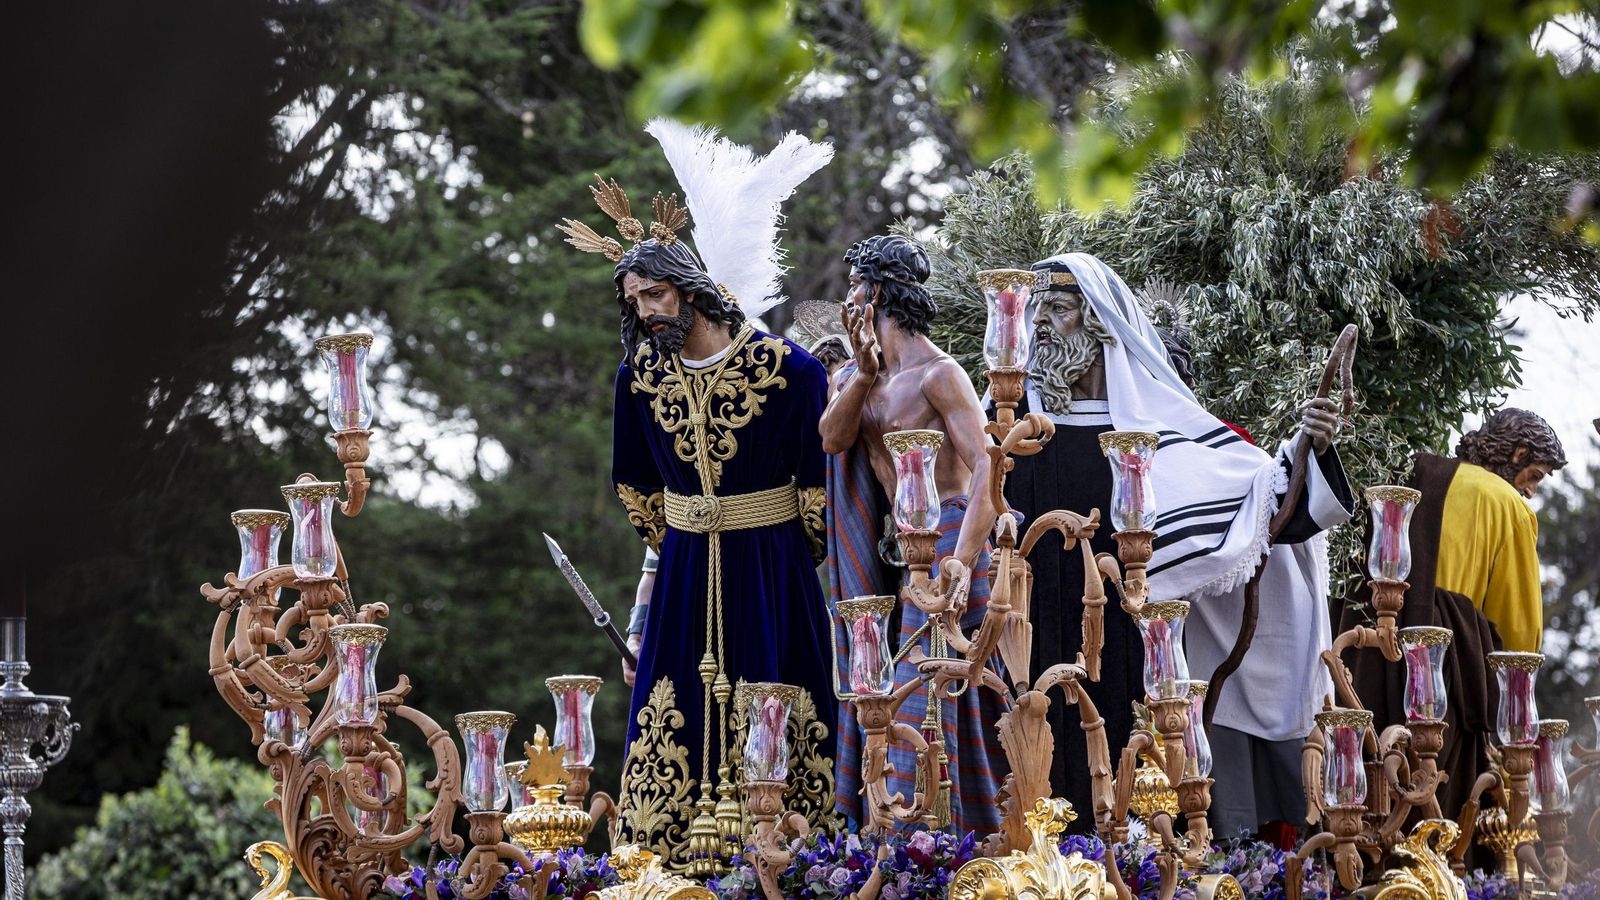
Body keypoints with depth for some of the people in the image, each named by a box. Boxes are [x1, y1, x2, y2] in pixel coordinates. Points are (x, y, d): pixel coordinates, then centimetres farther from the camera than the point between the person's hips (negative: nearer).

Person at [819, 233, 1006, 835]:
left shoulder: (938, 374, -13)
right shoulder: (863, 373, 12)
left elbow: (986, 467, -19)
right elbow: (832, 439, -4)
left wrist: (961, 563, -27)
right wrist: (864, 374, -19)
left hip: (947, 533, -8)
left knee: (924, 685, -11)